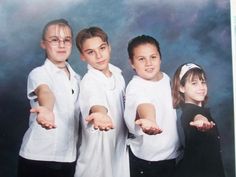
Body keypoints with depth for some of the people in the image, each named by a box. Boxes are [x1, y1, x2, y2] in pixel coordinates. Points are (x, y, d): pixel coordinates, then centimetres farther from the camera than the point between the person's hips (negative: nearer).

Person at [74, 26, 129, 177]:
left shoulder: (117, 73, 0)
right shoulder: (89, 82, -22)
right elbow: (95, 102, -45)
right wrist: (101, 114, -65)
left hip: (120, 149, 6)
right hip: (98, 154, -6)